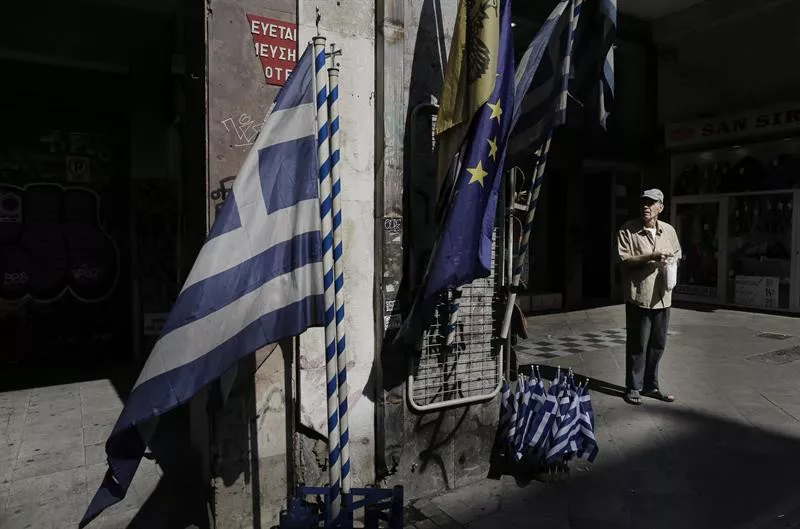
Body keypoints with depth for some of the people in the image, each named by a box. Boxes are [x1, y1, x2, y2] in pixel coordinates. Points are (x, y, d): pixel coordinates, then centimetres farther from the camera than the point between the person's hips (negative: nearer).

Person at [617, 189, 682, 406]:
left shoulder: (669, 231, 9)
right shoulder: (628, 230, -6)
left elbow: (677, 255, 21)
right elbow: (624, 259, -12)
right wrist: (652, 257, -21)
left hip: (662, 296, 5)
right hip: (639, 296, -5)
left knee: (657, 344, 12)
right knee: (637, 344, 1)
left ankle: (651, 385, 26)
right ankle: (633, 388, 14)